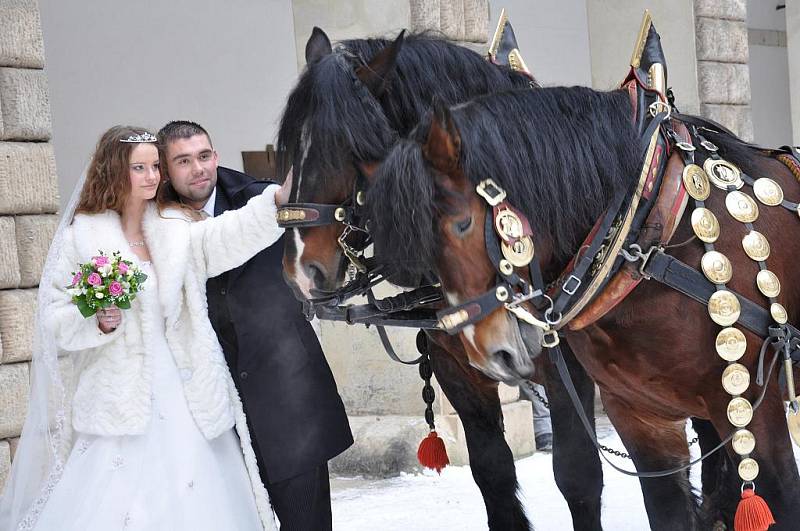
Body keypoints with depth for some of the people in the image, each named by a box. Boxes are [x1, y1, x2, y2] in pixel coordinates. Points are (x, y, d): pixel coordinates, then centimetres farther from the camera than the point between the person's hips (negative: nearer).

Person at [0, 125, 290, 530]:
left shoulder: (174, 228, 7)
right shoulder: (83, 234, 0)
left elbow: (228, 235, -13)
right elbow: (54, 316, 1)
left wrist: (280, 197, -28)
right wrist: (97, 323, -19)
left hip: (182, 396, 3)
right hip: (119, 399, -3)